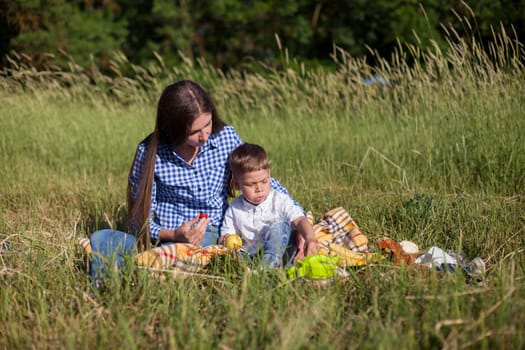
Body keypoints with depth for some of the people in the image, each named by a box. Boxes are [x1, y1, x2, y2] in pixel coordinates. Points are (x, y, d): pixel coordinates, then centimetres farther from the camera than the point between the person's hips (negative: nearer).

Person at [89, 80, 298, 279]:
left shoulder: (226, 137, -1)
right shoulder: (150, 151, -8)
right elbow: (139, 215, -4)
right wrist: (172, 235, -24)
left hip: (208, 235, 0)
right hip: (161, 236, 0)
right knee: (100, 240, -27)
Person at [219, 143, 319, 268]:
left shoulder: (281, 201, -3)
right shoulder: (234, 210, 6)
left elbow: (300, 221, -16)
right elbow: (226, 234, 11)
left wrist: (310, 239, -38)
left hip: (279, 253, -2)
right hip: (251, 257, 2)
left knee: (280, 225, -28)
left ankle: (269, 264, -46)